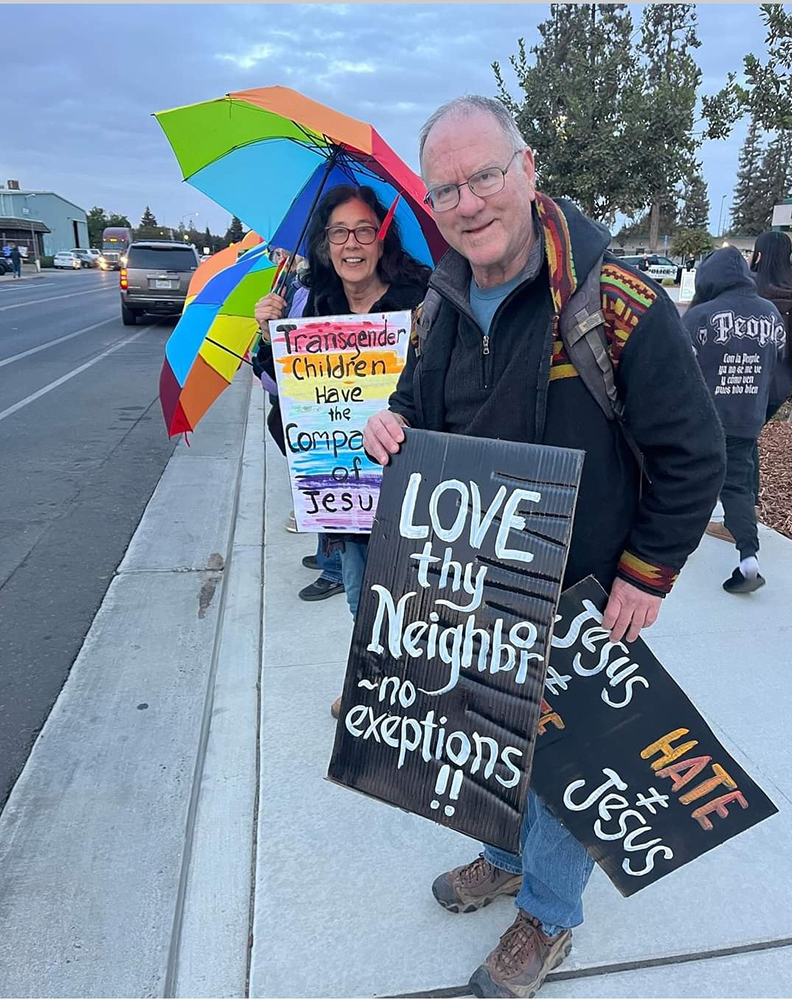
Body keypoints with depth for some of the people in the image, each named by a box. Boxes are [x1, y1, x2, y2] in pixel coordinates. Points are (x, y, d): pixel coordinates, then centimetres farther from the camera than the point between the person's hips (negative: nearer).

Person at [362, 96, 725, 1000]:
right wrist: (393, 426, -11)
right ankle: (506, 855, 53)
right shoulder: (441, 304, -1)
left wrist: (646, 575, -15)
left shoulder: (616, 299, -21)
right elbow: (420, 408, 13)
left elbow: (692, 454, -16)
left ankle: (548, 914, 40)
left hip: (582, 595, -5)